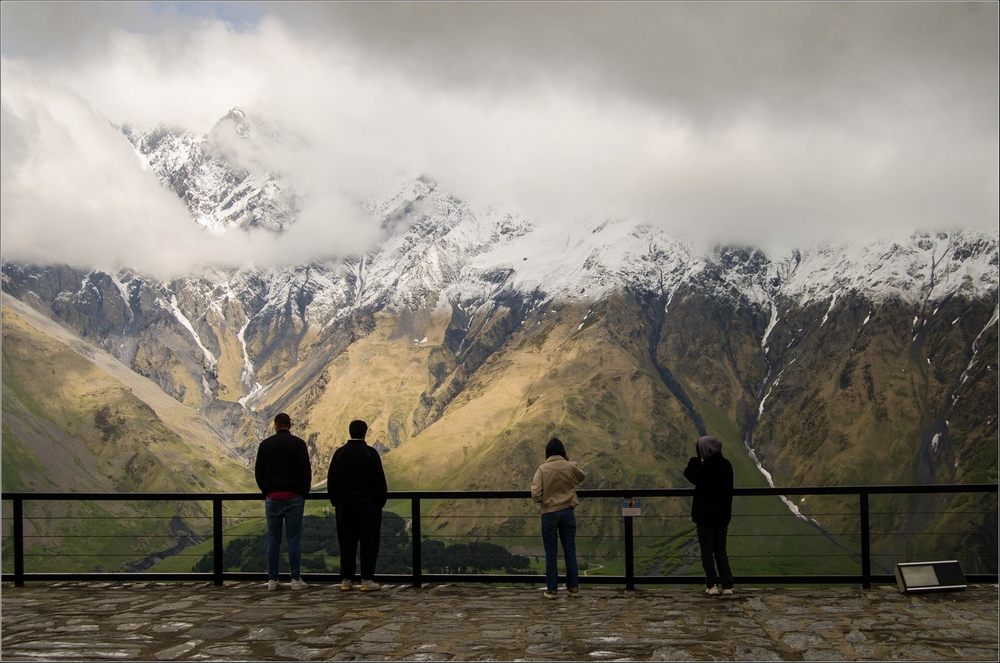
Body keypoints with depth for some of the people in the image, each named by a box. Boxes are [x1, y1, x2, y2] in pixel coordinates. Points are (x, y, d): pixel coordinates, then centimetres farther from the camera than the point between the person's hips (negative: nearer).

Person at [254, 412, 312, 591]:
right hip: (294, 497, -2)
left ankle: (272, 579, 8)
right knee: (294, 539, 1)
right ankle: (296, 579, 1)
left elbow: (258, 472, 6)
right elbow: (306, 471, -3)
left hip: (272, 497, 2)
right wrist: (304, 494, 9)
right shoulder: (298, 444, -1)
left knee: (273, 540, 6)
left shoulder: (265, 444, 4)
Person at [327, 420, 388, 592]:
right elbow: (379, 480, -7)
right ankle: (367, 580, -1)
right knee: (369, 542, 1)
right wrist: (381, 501, 4)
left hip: (344, 505, 4)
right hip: (367, 505, -4)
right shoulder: (371, 453, -8)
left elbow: (331, 480, 6)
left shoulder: (339, 453, 3)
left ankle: (346, 580, 9)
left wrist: (336, 501, 15)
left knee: (347, 542, 8)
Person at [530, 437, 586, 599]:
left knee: (551, 553, 5)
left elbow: (535, 493, -16)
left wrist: (541, 501, 5)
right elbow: (582, 477, 19)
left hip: (549, 514, -2)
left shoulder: (542, 469, -10)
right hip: (567, 512, 2)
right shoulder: (569, 467, -3)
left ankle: (552, 589, 7)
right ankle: (574, 587, 13)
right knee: (570, 551, 9)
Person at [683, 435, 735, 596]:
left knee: (707, 550, 3)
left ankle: (712, 584, 2)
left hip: (705, 515, -6)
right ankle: (727, 585, 9)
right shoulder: (726, 465, 3)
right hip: (723, 515, 6)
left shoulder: (706, 467, -21)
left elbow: (691, 475, -8)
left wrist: (695, 460, -3)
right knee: (721, 549, 13)